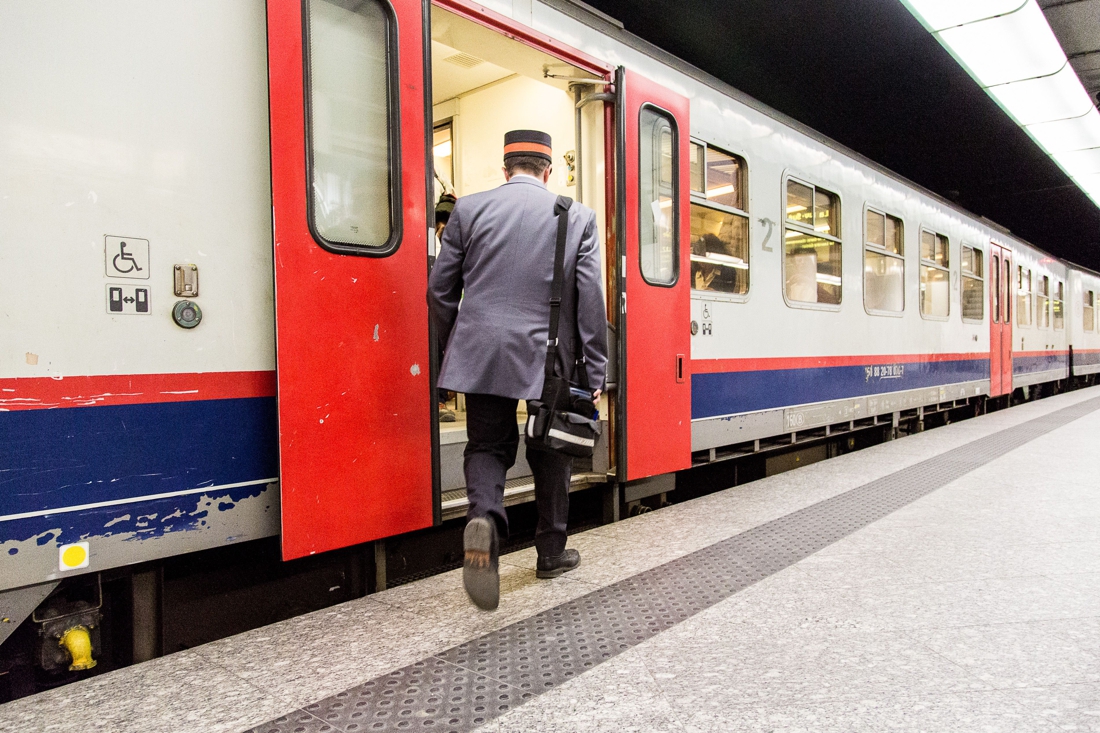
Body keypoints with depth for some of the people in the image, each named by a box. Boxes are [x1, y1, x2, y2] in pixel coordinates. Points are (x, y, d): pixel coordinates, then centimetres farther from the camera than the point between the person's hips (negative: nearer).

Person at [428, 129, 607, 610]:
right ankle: (551, 552, 26)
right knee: (550, 451, 15)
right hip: (549, 358, 0)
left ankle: (484, 519, -17)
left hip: (482, 355, 0)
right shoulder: (578, 217, 2)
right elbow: (590, 298, -2)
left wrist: (452, 348, 19)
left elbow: (441, 290, 5)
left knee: (487, 446, 12)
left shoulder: (469, 209, 3)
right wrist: (594, 369, 3)